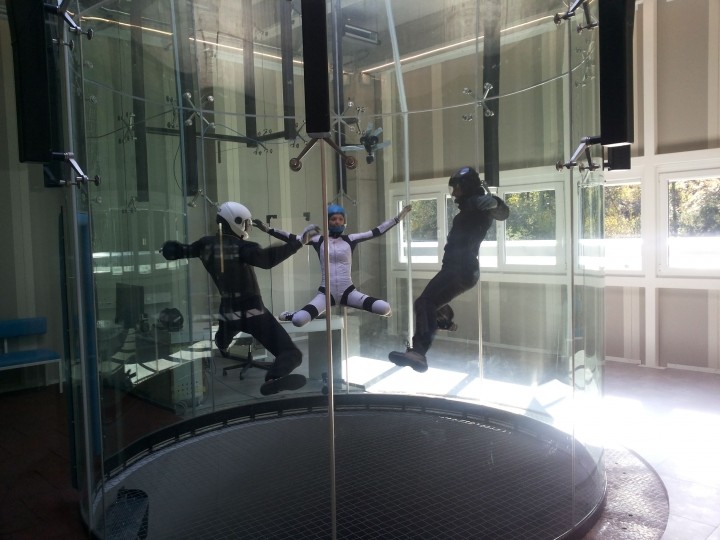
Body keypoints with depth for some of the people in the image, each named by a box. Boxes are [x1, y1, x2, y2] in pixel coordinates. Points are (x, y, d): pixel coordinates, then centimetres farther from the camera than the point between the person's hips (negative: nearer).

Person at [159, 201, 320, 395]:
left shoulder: (206, 244, 4)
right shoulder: (242, 247, -14)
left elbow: (177, 251, 18)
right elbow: (267, 259, -32)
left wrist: (168, 248, 41)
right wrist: (298, 241, -34)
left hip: (227, 313, 6)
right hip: (252, 312, -6)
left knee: (220, 346, 39)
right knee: (291, 353, -15)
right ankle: (275, 377, -41)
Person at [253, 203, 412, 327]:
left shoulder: (351, 239, 4)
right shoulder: (319, 240, 3)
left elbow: (377, 231, 2)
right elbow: (292, 238, 0)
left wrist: (399, 216, -2)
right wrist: (267, 229, -5)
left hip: (348, 292, 1)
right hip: (326, 293, -1)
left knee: (385, 308, -19)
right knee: (298, 320, -24)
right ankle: (290, 315, 18)